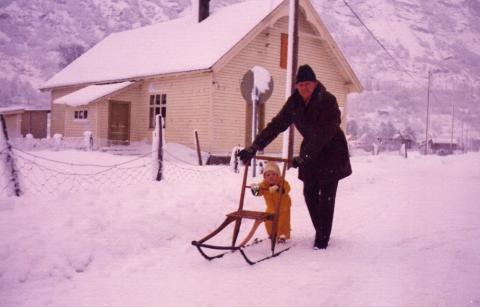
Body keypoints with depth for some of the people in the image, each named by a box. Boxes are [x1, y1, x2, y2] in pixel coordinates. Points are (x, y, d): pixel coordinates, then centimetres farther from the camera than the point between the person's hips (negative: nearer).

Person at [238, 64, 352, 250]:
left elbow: (324, 134, -33)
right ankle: (321, 232, 21)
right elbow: (276, 125, -12)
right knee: (309, 193, 6)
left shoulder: (328, 101, -25)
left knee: (326, 196, -6)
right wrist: (253, 148, -22)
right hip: (310, 152, 5)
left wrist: (303, 157, -41)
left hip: (332, 153, -5)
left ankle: (322, 238, 1)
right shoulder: (294, 103, -9)